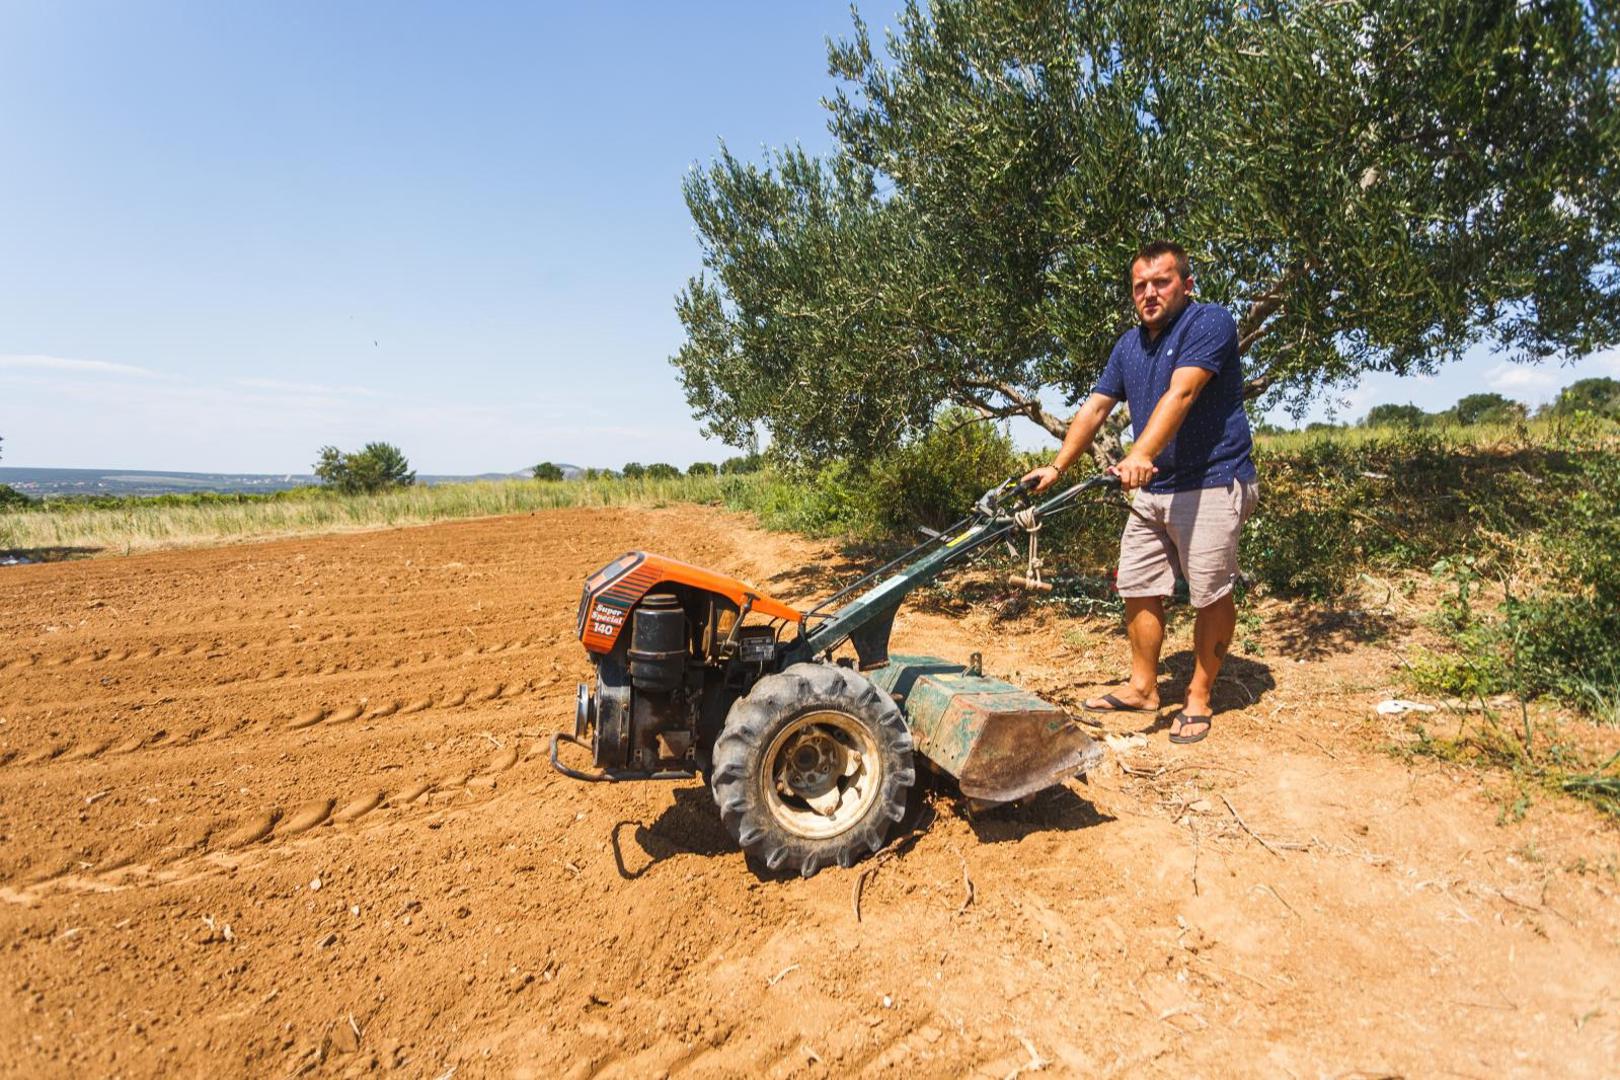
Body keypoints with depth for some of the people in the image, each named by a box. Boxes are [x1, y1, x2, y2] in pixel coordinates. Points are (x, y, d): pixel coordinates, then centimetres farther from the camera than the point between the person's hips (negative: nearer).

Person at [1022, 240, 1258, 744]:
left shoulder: (1209, 323, -10)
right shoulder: (1129, 344, 13)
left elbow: (1180, 395, -26)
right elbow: (1094, 409, 9)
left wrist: (1140, 455, -39)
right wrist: (1056, 467, -2)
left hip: (1213, 483, -7)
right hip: (1152, 490, 7)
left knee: (1211, 595, 0)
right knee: (1139, 590, 9)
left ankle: (1199, 698, 14)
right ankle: (1143, 687, 23)